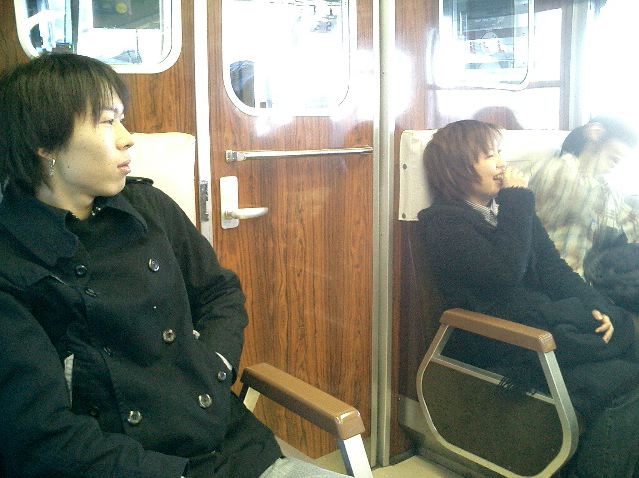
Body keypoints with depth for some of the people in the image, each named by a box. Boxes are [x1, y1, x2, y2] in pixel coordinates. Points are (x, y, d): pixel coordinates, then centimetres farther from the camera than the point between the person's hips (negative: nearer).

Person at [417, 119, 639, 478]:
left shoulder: (507, 207, 17)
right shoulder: (444, 223, -4)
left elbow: (553, 268, 12)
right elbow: (506, 272, -18)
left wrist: (595, 307, -5)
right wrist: (519, 204, -9)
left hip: (542, 324, 7)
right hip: (501, 350, -7)